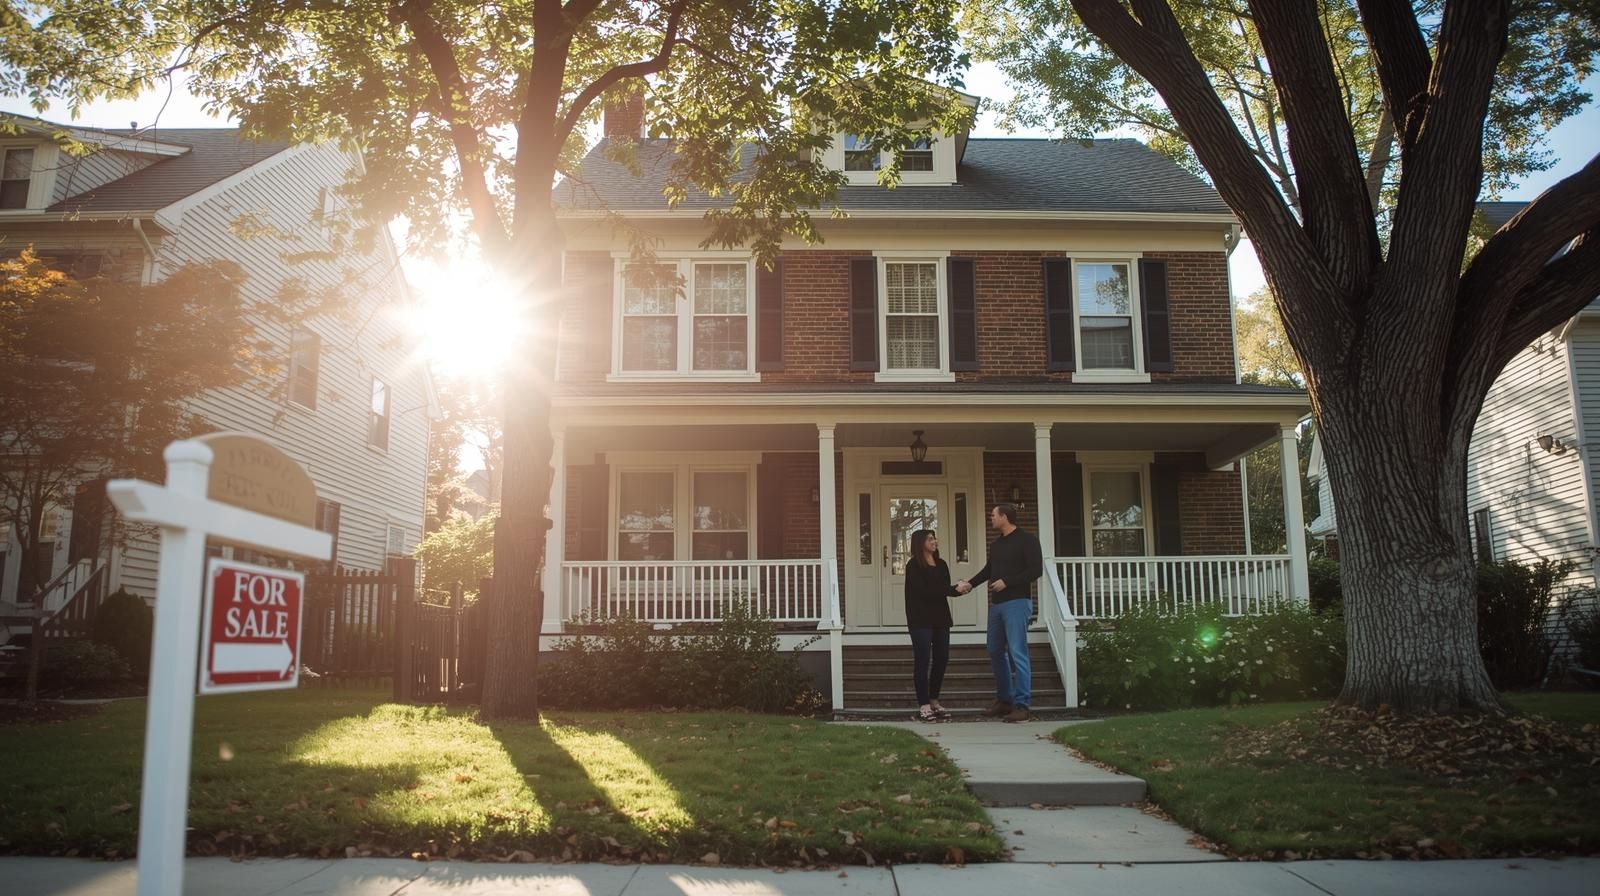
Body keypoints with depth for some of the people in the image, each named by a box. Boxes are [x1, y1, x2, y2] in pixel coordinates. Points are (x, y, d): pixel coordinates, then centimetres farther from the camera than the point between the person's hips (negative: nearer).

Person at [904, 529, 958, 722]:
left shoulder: (941, 565, 15)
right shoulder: (914, 565, -5)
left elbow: (946, 589, 6)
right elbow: (924, 590, -15)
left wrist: (958, 588, -17)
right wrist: (954, 589, -18)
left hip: (940, 618, 7)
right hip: (921, 620, -6)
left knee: (941, 659, 7)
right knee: (923, 661, -6)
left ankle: (934, 701, 19)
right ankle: (923, 706, -4)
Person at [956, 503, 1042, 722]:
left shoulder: (1027, 540, -6)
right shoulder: (996, 545, 18)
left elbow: (1036, 570, -13)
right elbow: (988, 570, 28)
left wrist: (1007, 582, -16)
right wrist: (970, 583, 15)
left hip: (1016, 603, -8)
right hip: (997, 604, 8)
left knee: (1017, 653, -10)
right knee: (995, 651, 10)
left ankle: (1021, 705, -8)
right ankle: (1004, 699, 21)